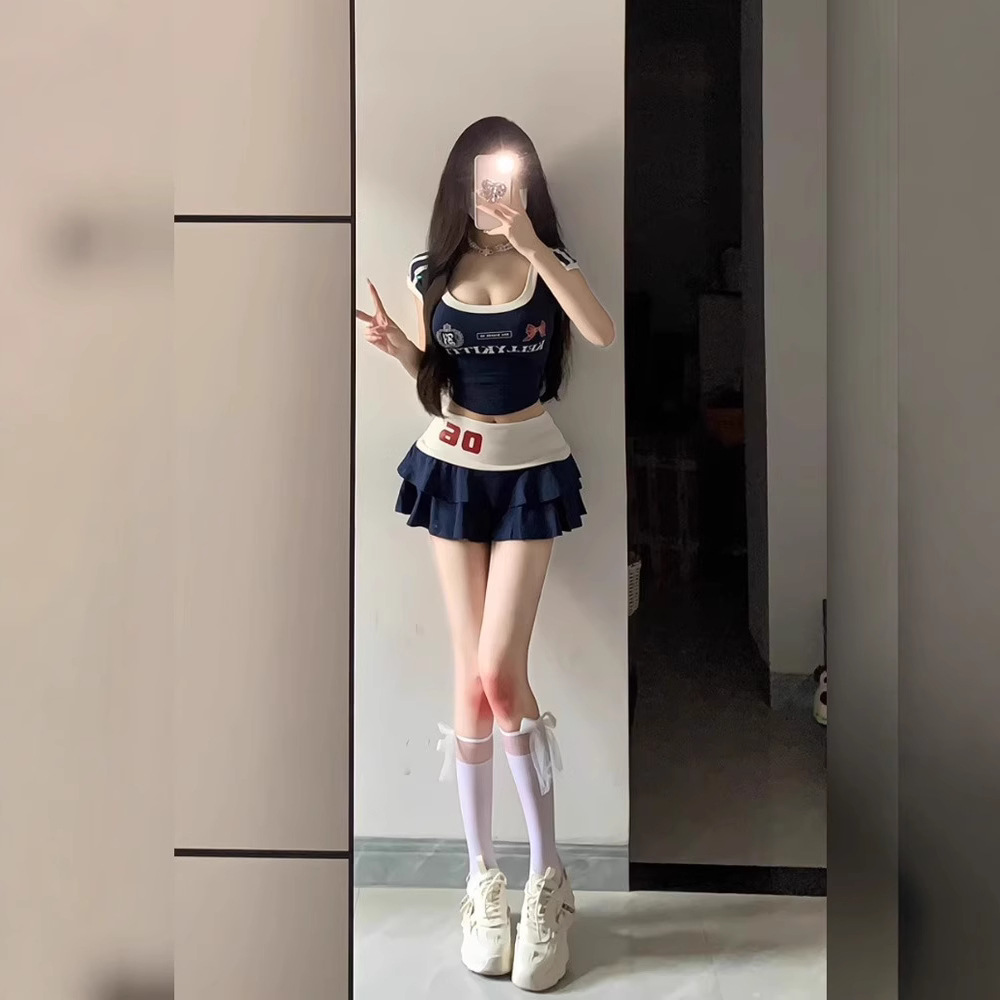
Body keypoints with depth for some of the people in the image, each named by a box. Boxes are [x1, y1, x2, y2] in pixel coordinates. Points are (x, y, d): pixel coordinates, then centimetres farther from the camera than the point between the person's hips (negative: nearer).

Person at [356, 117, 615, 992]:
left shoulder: (549, 264, -2)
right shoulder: (434, 271, 4)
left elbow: (604, 334, -22)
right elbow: (432, 378, 11)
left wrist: (534, 248, -26)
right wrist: (399, 349, -9)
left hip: (528, 471, -2)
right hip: (452, 469, 3)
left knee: (499, 672, -11)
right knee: (471, 676, 2)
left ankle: (548, 877, 6)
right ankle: (483, 878, 15)